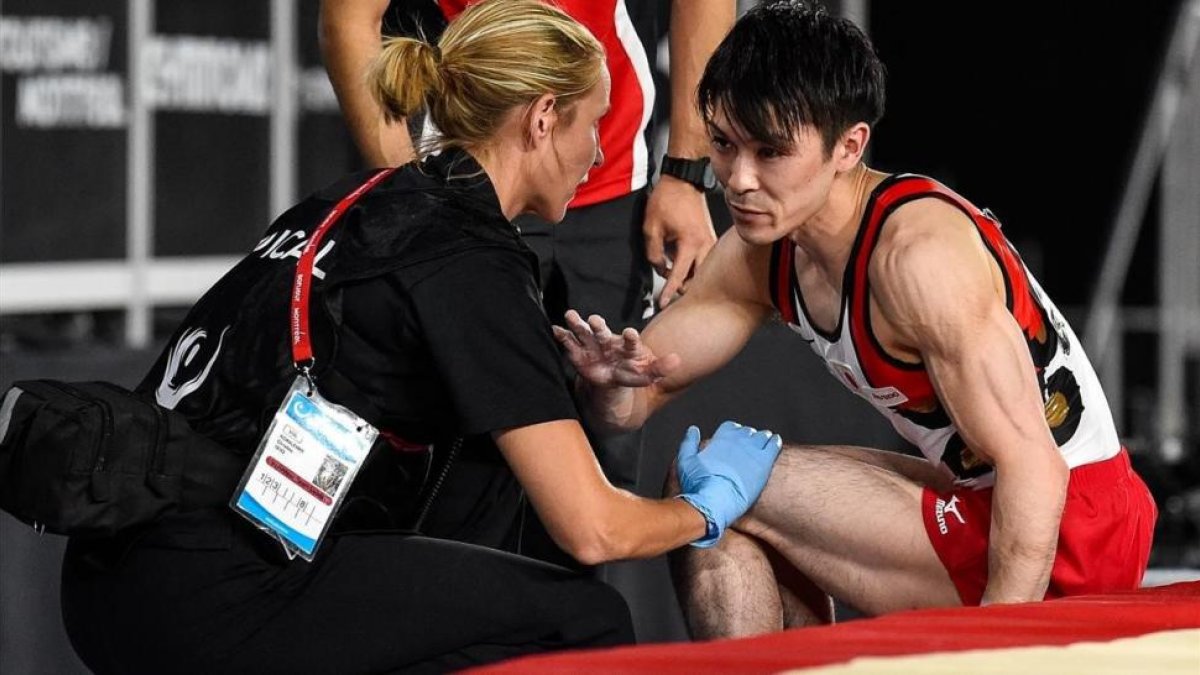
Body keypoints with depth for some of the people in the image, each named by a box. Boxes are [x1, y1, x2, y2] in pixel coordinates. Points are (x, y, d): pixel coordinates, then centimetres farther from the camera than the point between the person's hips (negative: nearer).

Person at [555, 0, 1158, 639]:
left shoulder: (918, 252, -24)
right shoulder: (759, 255, 3)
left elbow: (1033, 463, -27)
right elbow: (634, 401, 9)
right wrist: (609, 376, -16)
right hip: (983, 502, 9)